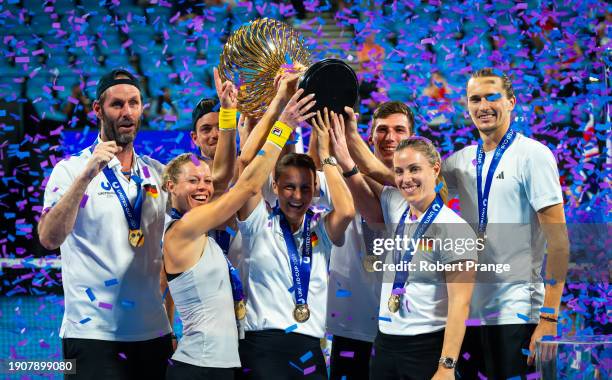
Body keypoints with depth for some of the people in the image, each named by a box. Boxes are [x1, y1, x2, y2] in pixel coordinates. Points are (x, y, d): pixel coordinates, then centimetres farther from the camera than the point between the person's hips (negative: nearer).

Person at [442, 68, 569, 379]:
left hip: (515, 315, -6)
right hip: (467, 311, 6)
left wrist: (548, 318, -16)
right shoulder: (463, 161, 10)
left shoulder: (533, 155, -7)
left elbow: (558, 241, -11)